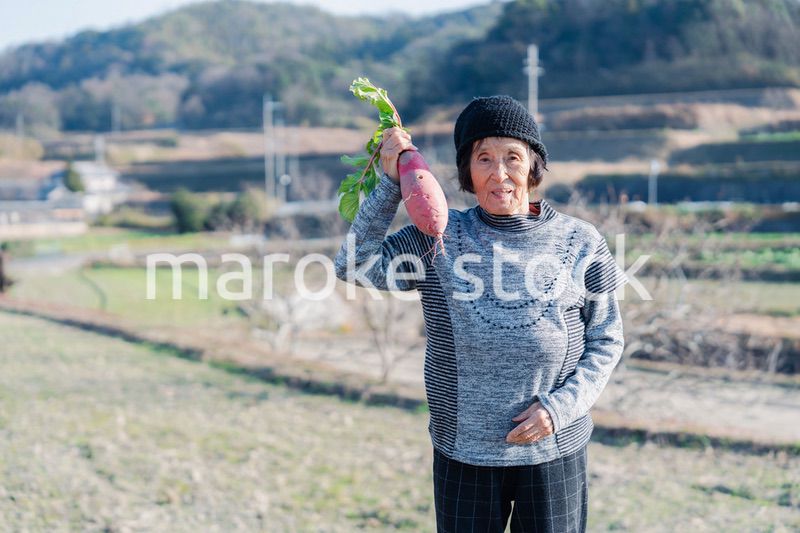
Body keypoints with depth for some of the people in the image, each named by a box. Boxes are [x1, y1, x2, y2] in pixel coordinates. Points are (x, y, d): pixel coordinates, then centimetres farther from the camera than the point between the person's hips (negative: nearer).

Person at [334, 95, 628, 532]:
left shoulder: (578, 242, -1)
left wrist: (559, 407, -10)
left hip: (553, 451, 0)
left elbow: (606, 342, 3)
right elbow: (355, 266, -11)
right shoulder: (439, 238, -1)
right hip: (463, 454, 0)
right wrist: (391, 183, -14)